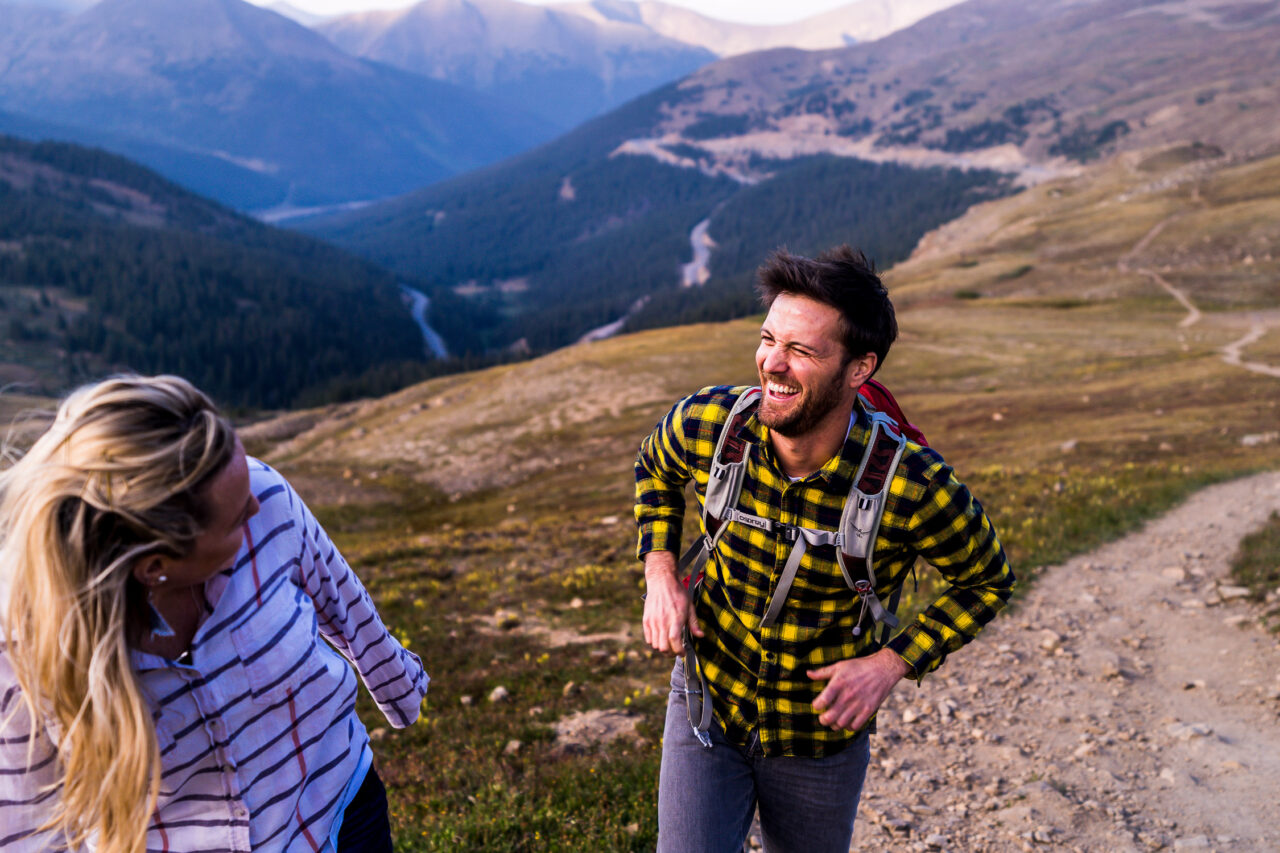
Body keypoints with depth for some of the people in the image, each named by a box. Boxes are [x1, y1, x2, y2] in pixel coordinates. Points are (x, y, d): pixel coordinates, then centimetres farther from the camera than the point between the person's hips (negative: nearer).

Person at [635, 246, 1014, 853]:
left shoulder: (916, 487, -27)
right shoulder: (705, 425, -21)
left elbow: (985, 581, -7)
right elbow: (655, 466, 5)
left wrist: (891, 664, -17)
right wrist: (660, 575, -7)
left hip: (823, 734, 0)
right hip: (707, 705, 1)